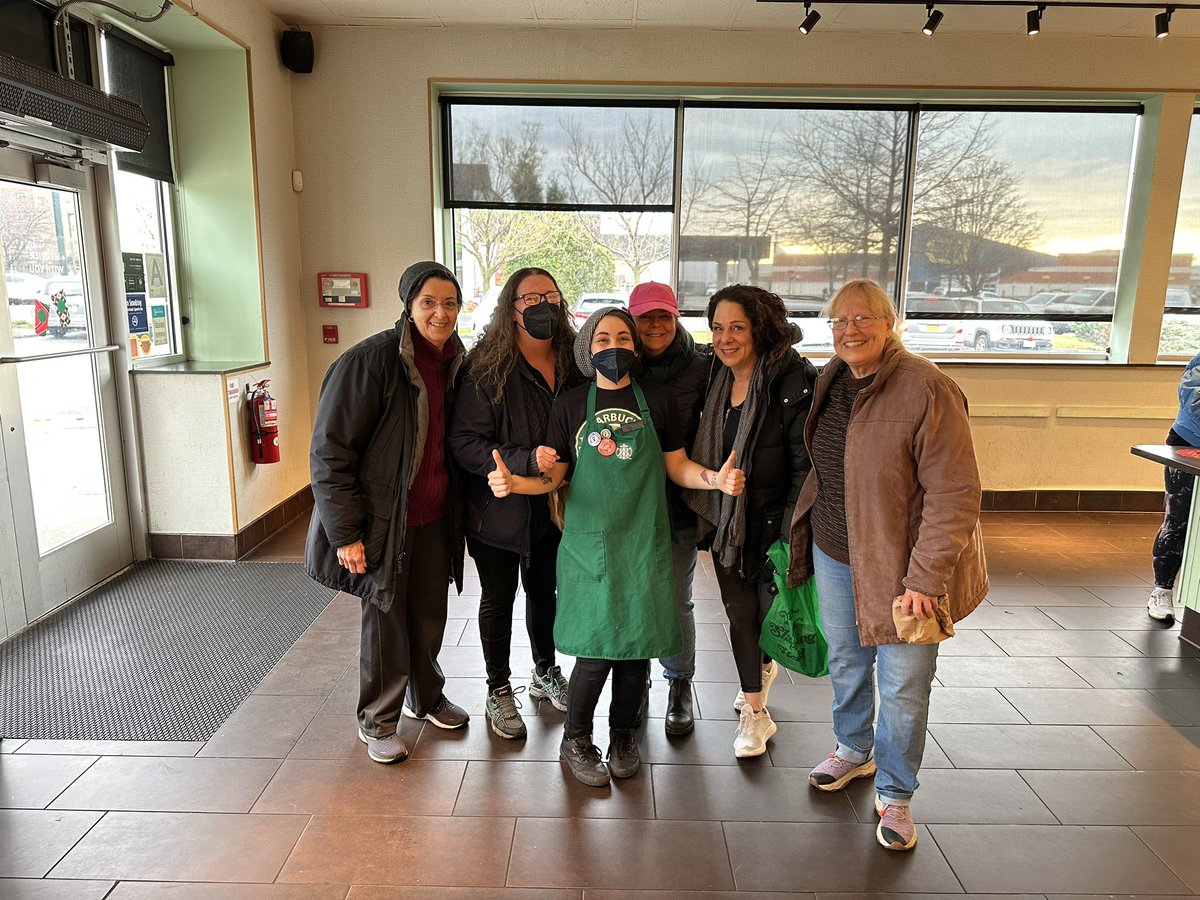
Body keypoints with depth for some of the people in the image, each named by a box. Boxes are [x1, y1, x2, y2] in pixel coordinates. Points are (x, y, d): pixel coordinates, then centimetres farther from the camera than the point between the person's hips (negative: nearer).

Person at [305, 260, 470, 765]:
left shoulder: (456, 363, 4)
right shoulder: (371, 361, -18)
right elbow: (329, 451, -17)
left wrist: (458, 512, 14)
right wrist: (344, 533, -19)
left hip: (435, 519, 6)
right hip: (384, 519, -6)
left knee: (430, 613, 17)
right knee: (385, 620, 7)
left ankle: (426, 697, 41)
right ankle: (378, 721, 29)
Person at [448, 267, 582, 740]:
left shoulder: (573, 364, -2)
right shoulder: (486, 368, -17)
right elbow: (464, 442, -22)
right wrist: (526, 461, -32)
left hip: (551, 506, 4)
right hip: (498, 508, -4)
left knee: (544, 591, 22)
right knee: (498, 598, 13)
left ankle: (545, 672, 45)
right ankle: (499, 691, 33)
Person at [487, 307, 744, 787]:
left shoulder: (656, 401, 3)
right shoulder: (570, 404, 2)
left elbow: (677, 467, 7)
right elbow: (554, 476, 3)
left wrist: (717, 479, -11)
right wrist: (513, 482, -15)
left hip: (644, 542, 2)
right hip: (589, 543, -1)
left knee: (636, 642, 8)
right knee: (597, 648, -4)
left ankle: (623, 735, 33)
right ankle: (576, 739, 23)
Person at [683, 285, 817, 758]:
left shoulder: (793, 380, -16)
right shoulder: (716, 380, 3)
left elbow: (805, 462, -17)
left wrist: (791, 531, -19)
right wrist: (710, 508, 10)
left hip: (771, 519, -5)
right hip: (725, 518, 5)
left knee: (771, 609, 6)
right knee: (739, 612, 12)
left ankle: (762, 667, 39)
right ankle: (755, 711, 32)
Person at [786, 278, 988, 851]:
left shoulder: (926, 390, -20)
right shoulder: (831, 381, 3)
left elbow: (955, 493, -21)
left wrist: (926, 579, -23)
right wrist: (803, 534, 12)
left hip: (899, 562, -6)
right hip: (833, 552, 6)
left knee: (902, 687, 6)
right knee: (845, 661, 21)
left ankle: (894, 795, 28)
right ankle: (854, 751, 46)